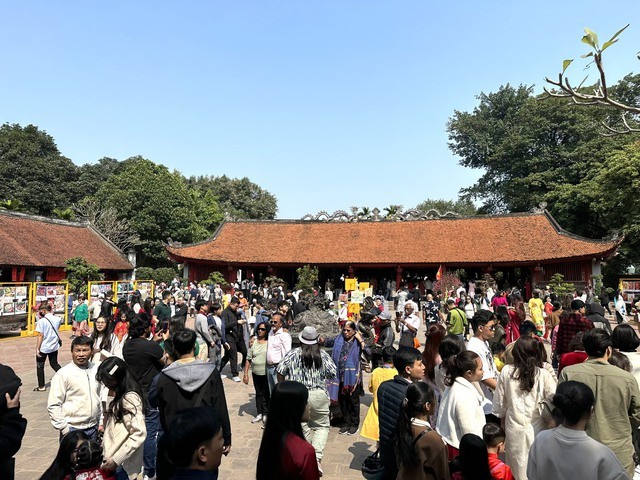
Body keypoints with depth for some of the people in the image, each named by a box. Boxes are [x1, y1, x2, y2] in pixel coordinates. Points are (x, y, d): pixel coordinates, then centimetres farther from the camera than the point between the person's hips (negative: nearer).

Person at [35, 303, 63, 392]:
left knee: (40, 366, 11)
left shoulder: (42, 321, -18)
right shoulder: (57, 318, -2)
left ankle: (41, 386, 17)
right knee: (54, 364, 20)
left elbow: (41, 336, -18)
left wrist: (37, 348, -13)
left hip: (43, 348, -5)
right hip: (54, 346, 5)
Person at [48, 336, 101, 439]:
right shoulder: (63, 374, -11)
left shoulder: (96, 370, 2)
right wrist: (63, 428, -11)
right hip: (72, 429, -4)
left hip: (93, 428, 4)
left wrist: (101, 422, 11)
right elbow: (53, 406, -9)